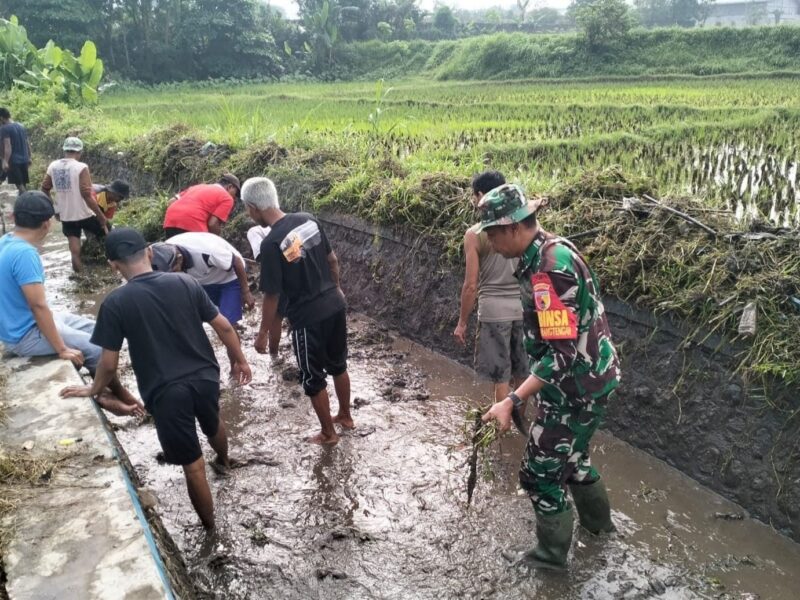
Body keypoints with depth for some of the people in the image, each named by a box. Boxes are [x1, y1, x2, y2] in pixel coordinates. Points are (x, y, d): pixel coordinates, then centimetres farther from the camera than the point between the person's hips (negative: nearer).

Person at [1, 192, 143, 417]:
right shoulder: (24, 253, -28)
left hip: (21, 322, 10)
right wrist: (62, 349, -22)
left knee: (96, 330, 12)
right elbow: (38, 305, -27)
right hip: (25, 334, -10)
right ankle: (114, 394, 15)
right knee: (97, 347, -9)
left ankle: (105, 390, 17)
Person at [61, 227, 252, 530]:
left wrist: (94, 389, 14)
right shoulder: (185, 282, -5)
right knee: (213, 424, 35)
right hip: (205, 377, 4)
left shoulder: (115, 303, -12)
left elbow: (109, 364, -6)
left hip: (167, 392, -4)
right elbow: (223, 326, -1)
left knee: (193, 465, 10)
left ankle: (210, 528, 27)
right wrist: (239, 361, 14)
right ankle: (224, 461, 65)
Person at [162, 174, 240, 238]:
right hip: (192, 224, -7)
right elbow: (213, 224, -4)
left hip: (170, 221, 8)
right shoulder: (227, 198, 9)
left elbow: (173, 201, 23)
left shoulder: (198, 186, 31)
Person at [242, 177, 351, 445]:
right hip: (336, 306, 7)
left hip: (309, 319, -7)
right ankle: (345, 416, 44)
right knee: (338, 366, 25)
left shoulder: (271, 243, -21)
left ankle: (328, 433, 30)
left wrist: (263, 333, -3)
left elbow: (272, 296, -15)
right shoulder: (309, 220, -2)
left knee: (313, 379, 14)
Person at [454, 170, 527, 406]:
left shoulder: (475, 233, -10)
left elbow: (471, 285, -10)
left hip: (494, 311, -5)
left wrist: (462, 322, 0)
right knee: (522, 375, 17)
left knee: (501, 377, 5)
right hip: (523, 307, 5)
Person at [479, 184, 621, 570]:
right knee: (570, 452, 28)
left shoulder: (547, 270, -28)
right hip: (593, 378, 10)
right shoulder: (553, 249, 3)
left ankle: (552, 552, 26)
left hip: (577, 389, -10)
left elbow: (561, 355, -32)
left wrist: (511, 401, -34)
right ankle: (597, 518, 50)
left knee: (540, 472, 6)